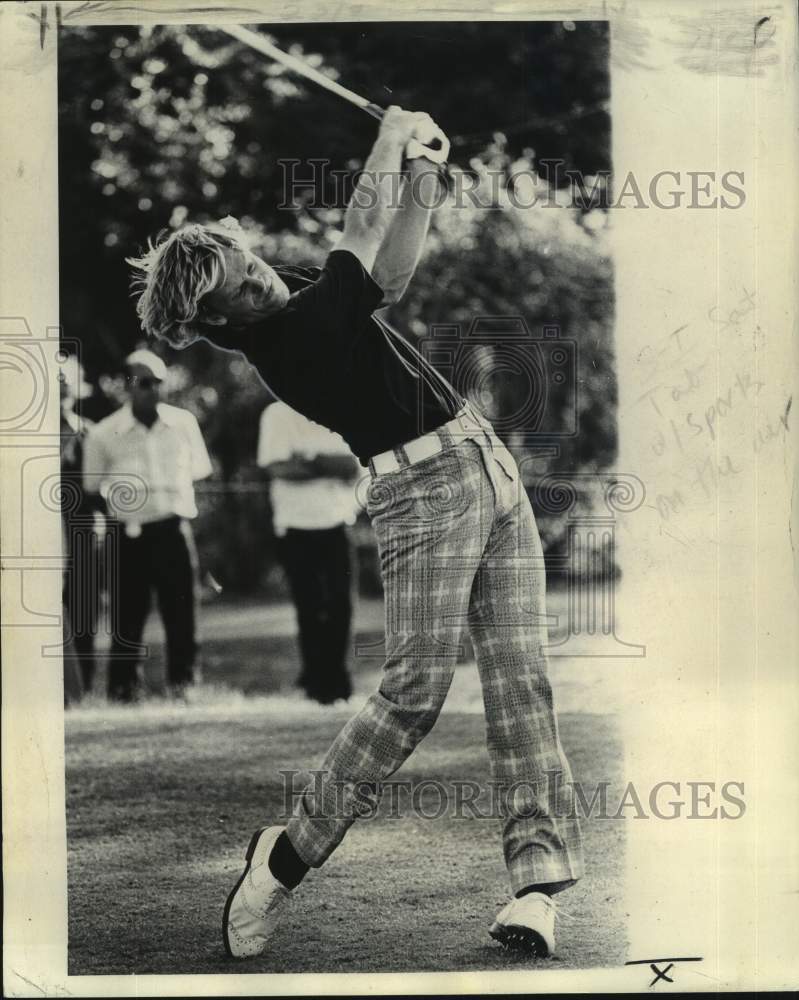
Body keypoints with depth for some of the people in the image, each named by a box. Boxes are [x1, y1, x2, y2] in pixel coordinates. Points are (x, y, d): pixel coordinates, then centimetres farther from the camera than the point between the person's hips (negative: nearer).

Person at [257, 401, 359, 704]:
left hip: (338, 524, 3)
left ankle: (334, 677, 14)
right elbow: (278, 468, -13)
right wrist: (332, 466, -14)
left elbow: (354, 464, -4)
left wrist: (313, 461, -19)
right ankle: (318, 682, 6)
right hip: (297, 527, -3)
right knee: (310, 609, -3)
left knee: (340, 605, 1)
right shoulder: (278, 415, -3)